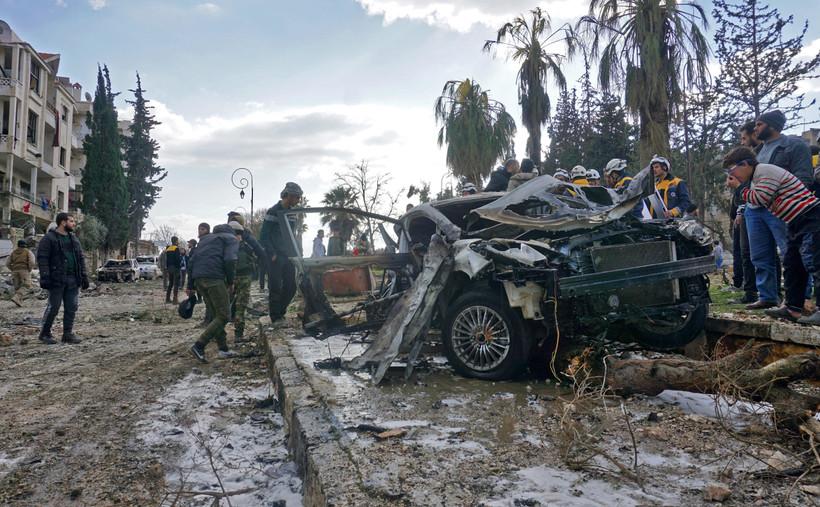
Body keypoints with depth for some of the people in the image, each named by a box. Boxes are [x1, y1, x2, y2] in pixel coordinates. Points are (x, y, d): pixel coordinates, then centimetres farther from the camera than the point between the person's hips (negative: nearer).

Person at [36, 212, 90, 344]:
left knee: (72, 308, 5)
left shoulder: (73, 239, 18)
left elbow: (81, 258, 20)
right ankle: (45, 333, 14)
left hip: (73, 280, 6)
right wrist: (45, 277, -16)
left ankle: (68, 333, 13)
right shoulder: (49, 238, -3)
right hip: (57, 280, -6)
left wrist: (84, 276, 13)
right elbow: (42, 258, -8)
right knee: (53, 307, -1)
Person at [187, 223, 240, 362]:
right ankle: (198, 346, -14)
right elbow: (230, 260, -9)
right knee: (224, 316, -4)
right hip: (214, 278, -7)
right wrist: (230, 282, 1)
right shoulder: (232, 238, 11)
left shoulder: (205, 238, 31)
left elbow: (192, 262, 24)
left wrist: (190, 286, 22)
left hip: (198, 279, 7)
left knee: (216, 315, 14)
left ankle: (224, 349, 14)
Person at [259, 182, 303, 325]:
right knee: (275, 288, -2)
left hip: (288, 256, 7)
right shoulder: (273, 211, -9)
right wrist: (272, 254, -16)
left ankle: (280, 311, 22)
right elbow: (263, 236, -10)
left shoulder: (292, 213, 14)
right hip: (275, 257, -7)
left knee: (291, 287, 6)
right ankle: (276, 318, 7)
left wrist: (295, 253, 11)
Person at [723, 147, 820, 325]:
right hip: (795, 222, 11)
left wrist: (738, 187, -9)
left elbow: (760, 198, -19)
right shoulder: (757, 177, 19)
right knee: (791, 265, 10)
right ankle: (793, 308, 14)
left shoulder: (765, 170, -12)